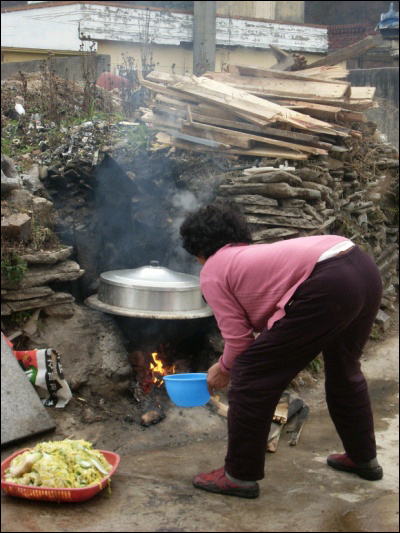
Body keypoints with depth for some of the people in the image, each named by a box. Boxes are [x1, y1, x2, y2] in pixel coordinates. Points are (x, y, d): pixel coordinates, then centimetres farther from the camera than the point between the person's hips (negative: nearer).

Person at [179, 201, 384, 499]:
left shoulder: (212, 272, 9)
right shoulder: (249, 254, 33)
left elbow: (239, 339, 4)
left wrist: (224, 370, 23)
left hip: (328, 285, -10)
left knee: (251, 376, 3)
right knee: (344, 370, 32)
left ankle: (240, 475, 13)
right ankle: (364, 458, 46)